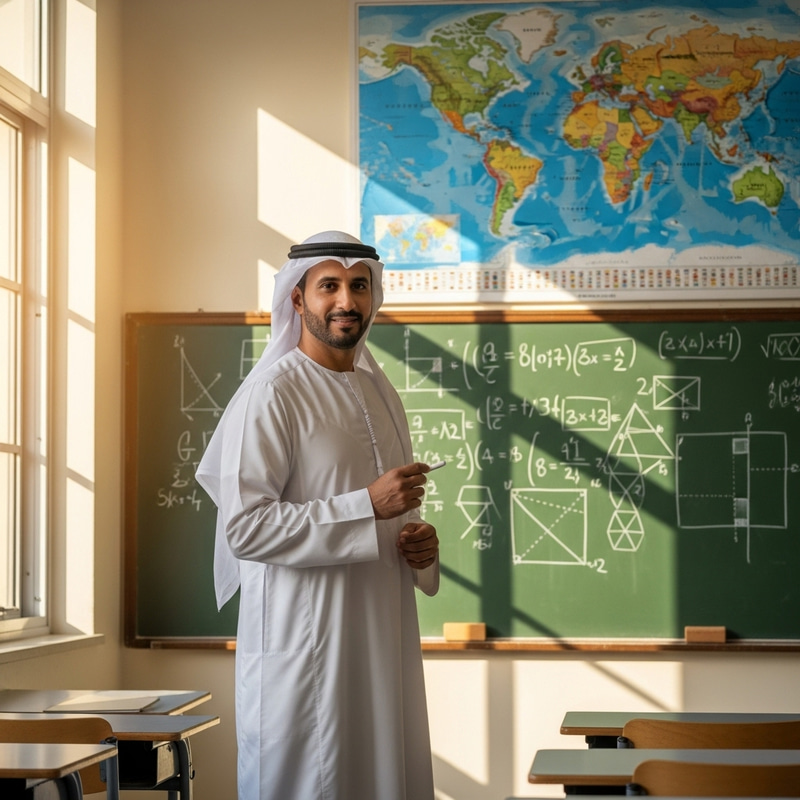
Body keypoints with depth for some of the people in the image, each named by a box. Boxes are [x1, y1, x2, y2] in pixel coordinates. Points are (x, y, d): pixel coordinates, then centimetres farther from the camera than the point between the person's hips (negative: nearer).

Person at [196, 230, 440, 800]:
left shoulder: (380, 393, 14)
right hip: (304, 641, -7)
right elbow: (244, 527, -20)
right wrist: (366, 506, -22)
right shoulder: (272, 394, -11)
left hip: (384, 636, 8)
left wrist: (421, 544, 3)